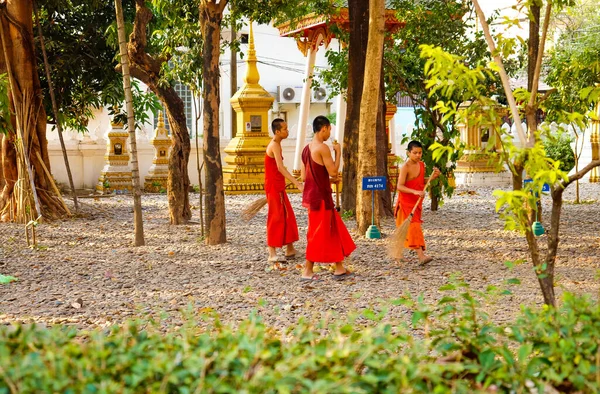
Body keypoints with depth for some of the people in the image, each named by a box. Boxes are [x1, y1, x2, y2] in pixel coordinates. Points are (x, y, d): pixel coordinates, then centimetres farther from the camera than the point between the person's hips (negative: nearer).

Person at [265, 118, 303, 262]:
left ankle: (290, 249, 20)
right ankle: (272, 253, -4)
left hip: (278, 187, 10)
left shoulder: (276, 144, 13)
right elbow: (280, 168, -30)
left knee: (287, 217, 13)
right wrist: (298, 184, -35)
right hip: (274, 187, -10)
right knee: (276, 218, -7)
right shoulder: (275, 145, -19)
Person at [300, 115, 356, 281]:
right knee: (318, 233, -1)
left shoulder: (306, 149, 12)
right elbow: (333, 172, -16)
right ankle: (307, 271, 5)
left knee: (334, 230, 15)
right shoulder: (323, 148, -15)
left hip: (310, 194, 9)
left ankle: (339, 268, 20)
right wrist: (338, 152, -5)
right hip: (321, 196, -9)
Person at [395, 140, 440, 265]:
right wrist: (414, 191, -37)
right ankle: (421, 255, -22)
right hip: (406, 202, -8)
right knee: (413, 227, -15)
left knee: (414, 228, 15)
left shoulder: (421, 165, 5)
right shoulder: (405, 167, -18)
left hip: (417, 202, 8)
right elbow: (399, 186, -25)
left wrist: (433, 177, 2)